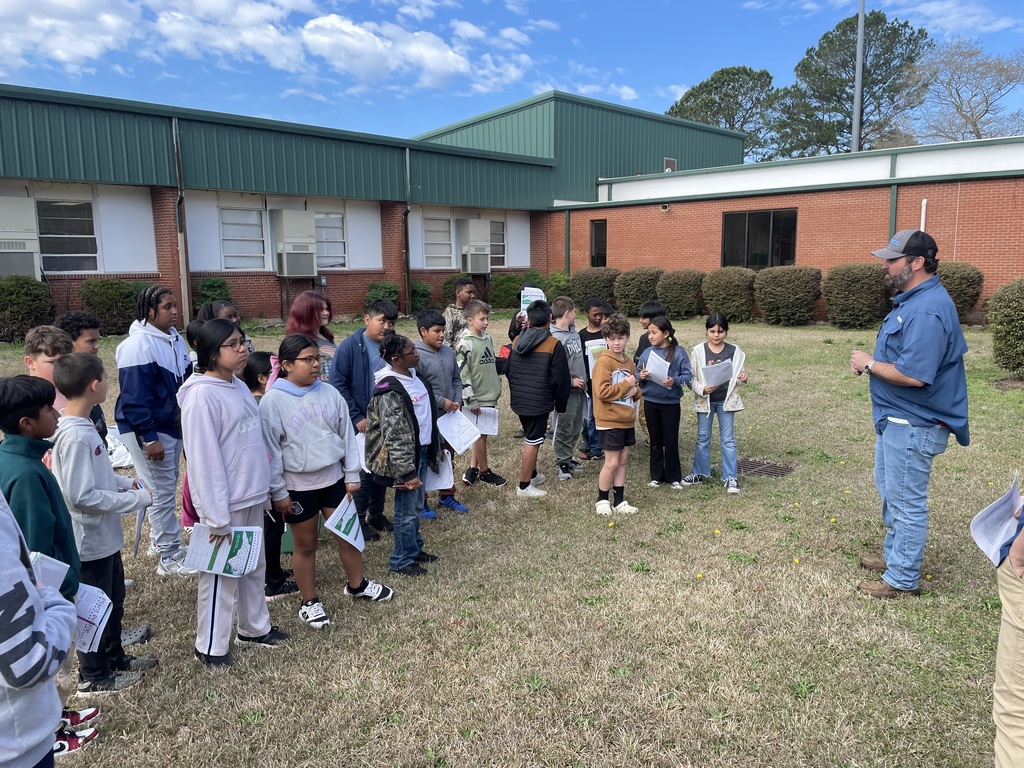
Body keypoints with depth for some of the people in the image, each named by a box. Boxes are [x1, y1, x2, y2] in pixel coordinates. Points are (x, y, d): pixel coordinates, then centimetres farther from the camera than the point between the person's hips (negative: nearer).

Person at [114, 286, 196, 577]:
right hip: (148, 431, -9)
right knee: (162, 492, -3)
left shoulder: (175, 339, 7)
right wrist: (149, 438, -23)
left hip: (173, 425, 9)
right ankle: (170, 557, 6)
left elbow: (186, 380, 17)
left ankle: (158, 540, 35)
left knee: (166, 488, 19)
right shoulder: (138, 345, -20)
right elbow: (134, 397, -22)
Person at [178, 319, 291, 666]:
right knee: (221, 574, 5)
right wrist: (216, 516, -19)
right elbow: (203, 459, -20)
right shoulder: (202, 395, -19)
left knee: (254, 567, 20)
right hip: (225, 504, -8)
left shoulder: (239, 386, 7)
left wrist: (263, 488, 15)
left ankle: (255, 628, 37)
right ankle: (210, 647, 22)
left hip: (252, 497, 8)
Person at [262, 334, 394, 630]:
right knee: (305, 544, 11)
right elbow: (270, 450, -10)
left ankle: (357, 584, 37)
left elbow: (347, 435, 3)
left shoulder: (329, 393, -2)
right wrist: (278, 492, -8)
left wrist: (352, 475, 4)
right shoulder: (272, 401, -13)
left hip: (334, 479, 4)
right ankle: (309, 601, 29)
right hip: (298, 486, -3)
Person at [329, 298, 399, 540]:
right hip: (362, 424, -4)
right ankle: (359, 519, 22)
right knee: (363, 473, 5)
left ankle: (377, 513, 34)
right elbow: (338, 386, -13)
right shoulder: (350, 347, -13)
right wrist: (357, 418, -14)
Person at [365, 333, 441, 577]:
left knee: (416, 505, 21)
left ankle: (415, 549, 37)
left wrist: (435, 448, 20)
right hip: (406, 457, -9)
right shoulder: (390, 391, -23)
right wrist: (407, 472, -21)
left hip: (422, 451, 9)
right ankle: (402, 560, 20)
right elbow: (395, 438, -23)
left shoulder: (413, 375, 5)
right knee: (406, 510, 5)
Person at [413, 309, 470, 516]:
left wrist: (457, 401, -2)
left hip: (449, 417, 7)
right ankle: (420, 501, 21)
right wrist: (441, 402, -19)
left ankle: (447, 496, 36)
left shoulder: (448, 352, 4)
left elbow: (457, 379, 13)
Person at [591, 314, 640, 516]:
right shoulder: (604, 362, -14)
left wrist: (635, 390, -4)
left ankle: (619, 501, 22)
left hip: (627, 420, 7)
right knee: (612, 463, -1)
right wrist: (626, 384, -16)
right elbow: (602, 392, -22)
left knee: (622, 461, 12)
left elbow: (636, 387, 20)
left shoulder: (629, 362, 9)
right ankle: (602, 500, 17)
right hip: (609, 421, -7)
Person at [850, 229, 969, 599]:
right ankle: (894, 554, 40)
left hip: (913, 424, -11)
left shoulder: (928, 311, -25)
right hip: (897, 418, 11)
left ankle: (902, 579, 15)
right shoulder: (911, 300, 8)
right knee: (890, 489, 23)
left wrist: (870, 364, -17)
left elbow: (913, 375, -31)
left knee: (906, 500, 2)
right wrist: (870, 361, 2)